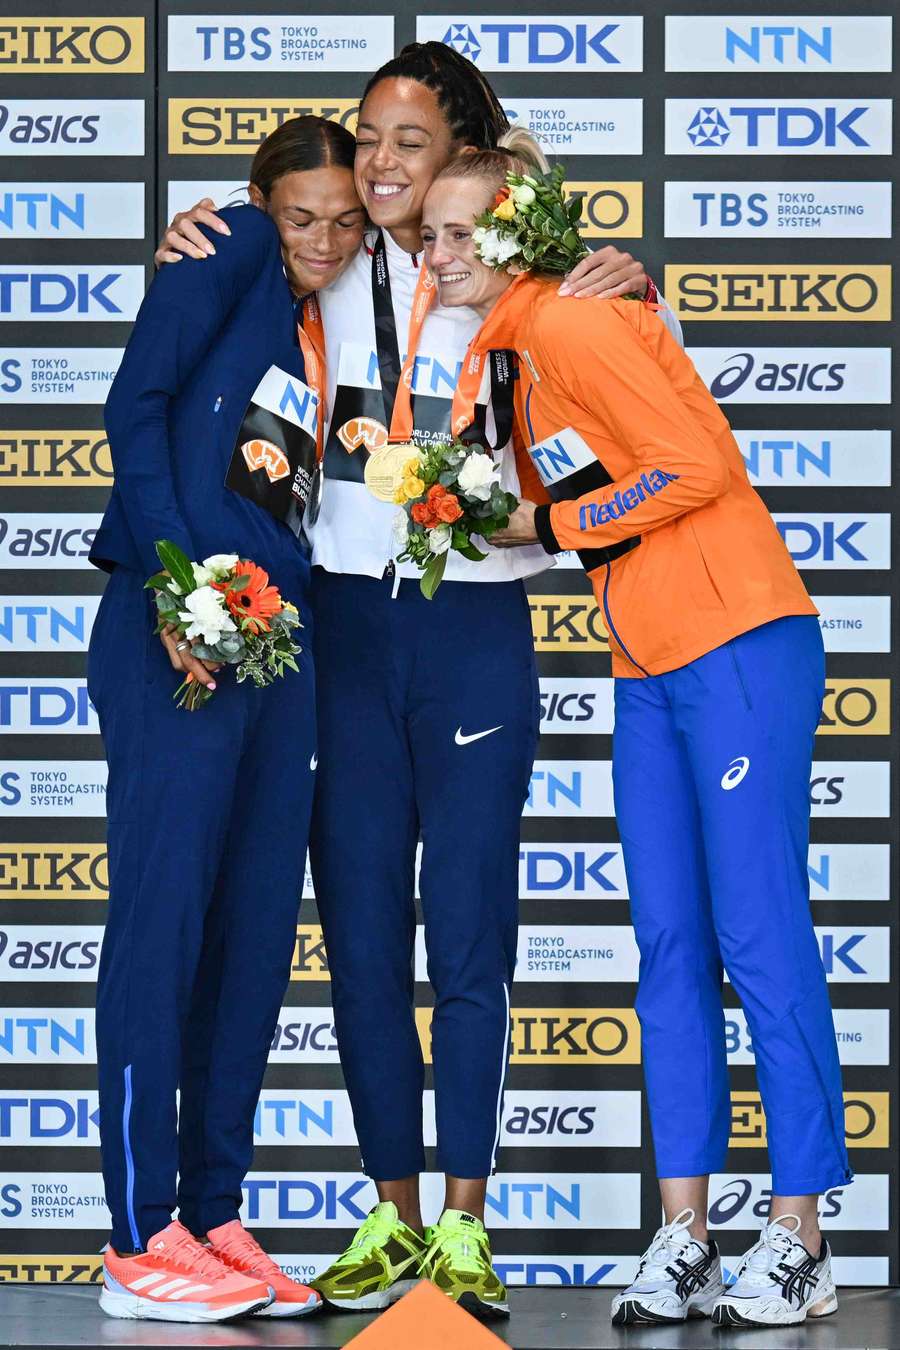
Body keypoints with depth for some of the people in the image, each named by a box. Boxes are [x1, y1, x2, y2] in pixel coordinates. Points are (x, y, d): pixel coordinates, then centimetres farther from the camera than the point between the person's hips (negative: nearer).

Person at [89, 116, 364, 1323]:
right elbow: (138, 406, -8)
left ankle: (213, 1217, 13)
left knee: (258, 933, 6)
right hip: (179, 634, -7)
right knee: (163, 915, -8)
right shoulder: (228, 258, 2)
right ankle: (140, 1238, -6)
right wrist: (176, 583, -15)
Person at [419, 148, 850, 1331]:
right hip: (649, 667, 9)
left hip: (739, 646, -9)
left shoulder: (569, 321, -13)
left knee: (761, 941, -6)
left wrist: (548, 525, -10)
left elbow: (699, 465, -17)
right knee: (670, 947, 6)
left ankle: (798, 1241, -2)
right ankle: (684, 1237, 8)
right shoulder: (506, 345, 15)